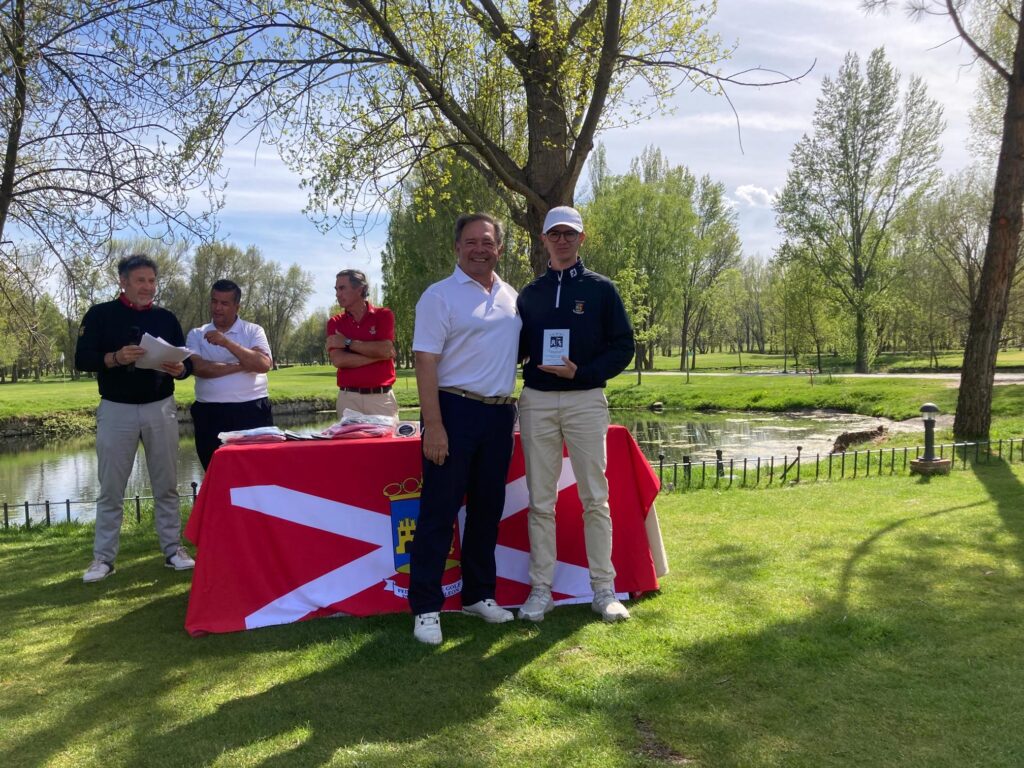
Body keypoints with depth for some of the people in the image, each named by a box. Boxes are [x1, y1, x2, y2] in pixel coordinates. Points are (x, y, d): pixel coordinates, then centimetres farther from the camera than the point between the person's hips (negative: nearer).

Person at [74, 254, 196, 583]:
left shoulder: (166, 318, 8)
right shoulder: (101, 314, 0)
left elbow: (186, 360, 8)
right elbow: (81, 359, -6)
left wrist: (179, 369, -16)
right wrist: (114, 358, -25)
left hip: (161, 408, 2)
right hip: (116, 410, -2)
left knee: (166, 485, 7)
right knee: (111, 488, 4)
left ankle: (173, 548, 16)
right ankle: (103, 557, 13)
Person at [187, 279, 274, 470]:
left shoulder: (253, 331, 5)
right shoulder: (197, 335, 9)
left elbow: (264, 364, -12)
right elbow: (199, 368, -9)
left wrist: (227, 343, -17)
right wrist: (242, 366, -10)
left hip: (252, 411, -1)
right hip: (210, 414, 2)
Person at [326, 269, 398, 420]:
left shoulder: (383, 315, 2)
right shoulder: (335, 323, 7)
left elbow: (385, 350, -12)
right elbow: (338, 360, -7)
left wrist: (348, 343, -5)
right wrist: (377, 354, -10)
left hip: (381, 397, -1)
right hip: (348, 398, 2)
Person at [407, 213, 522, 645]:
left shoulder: (511, 298, 11)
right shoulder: (441, 296, -6)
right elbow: (425, 363, -11)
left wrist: (511, 412, 13)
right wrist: (434, 425, -18)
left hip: (500, 413, 6)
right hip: (455, 411, -6)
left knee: (487, 509, 14)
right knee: (439, 511, -1)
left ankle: (479, 594, 28)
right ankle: (426, 608, 8)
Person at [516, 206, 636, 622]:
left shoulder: (601, 288, 4)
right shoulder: (529, 294, 12)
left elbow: (623, 346, 0)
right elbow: (517, 349, 14)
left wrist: (581, 372, -14)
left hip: (586, 400, -2)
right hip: (536, 401, 3)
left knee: (595, 498, 1)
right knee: (541, 502, 5)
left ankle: (604, 590, 11)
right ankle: (541, 590, 14)